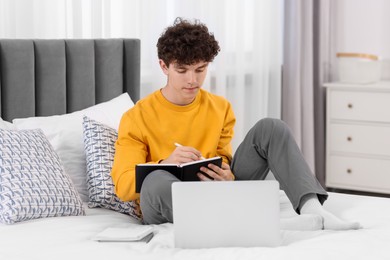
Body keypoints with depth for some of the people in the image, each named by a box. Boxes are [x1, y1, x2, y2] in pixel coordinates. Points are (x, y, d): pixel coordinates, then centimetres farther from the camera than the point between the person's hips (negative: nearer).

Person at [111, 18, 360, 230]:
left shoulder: (221, 108, 8)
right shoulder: (137, 118, -4)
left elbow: (223, 159, 11)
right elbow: (123, 186, -10)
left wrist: (226, 174, -15)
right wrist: (165, 163, -29)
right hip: (166, 207, -4)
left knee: (270, 128, -8)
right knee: (157, 180, -40)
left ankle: (311, 208, -30)